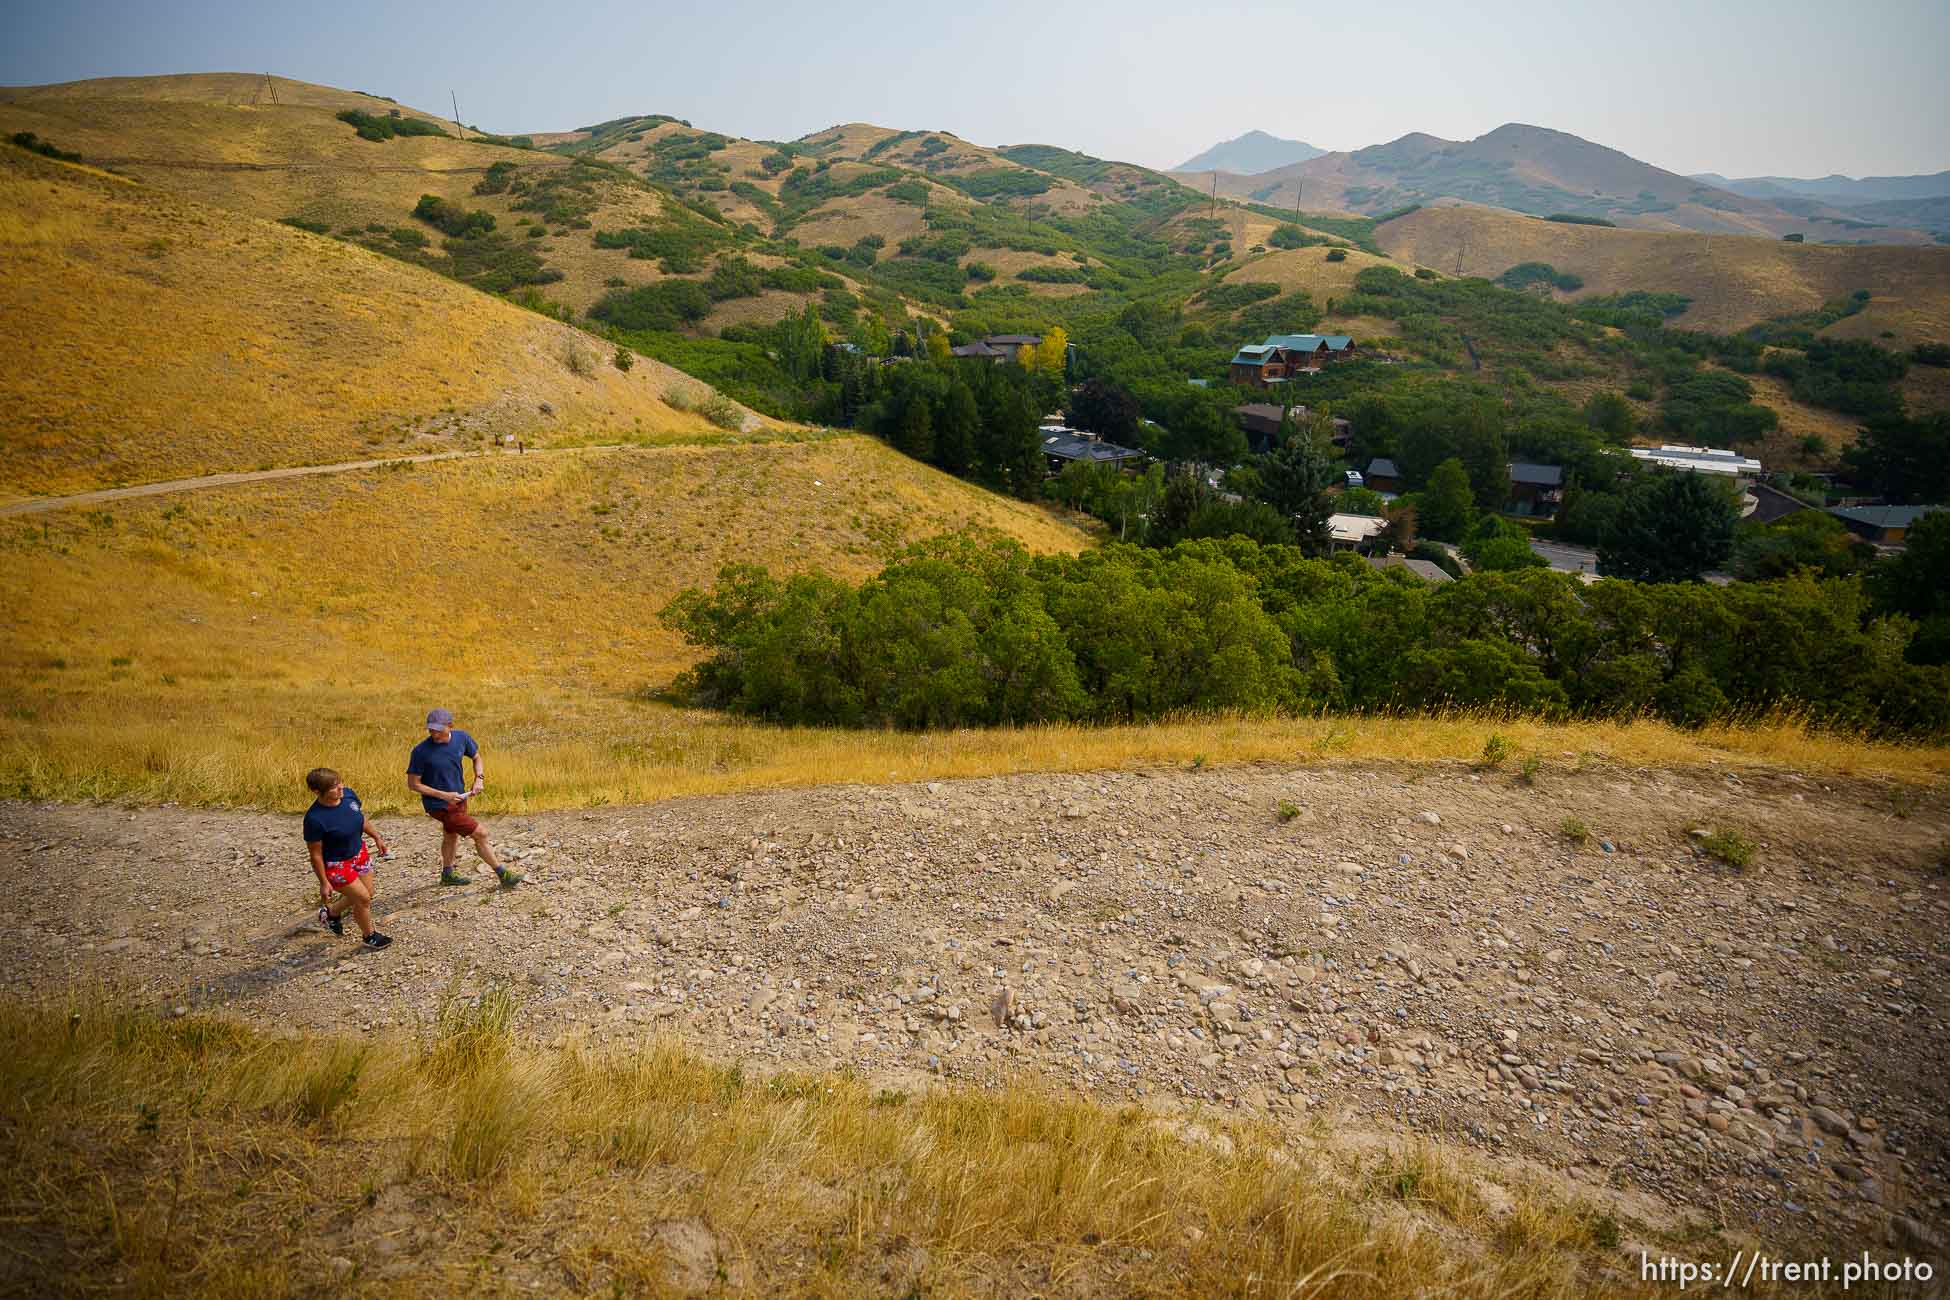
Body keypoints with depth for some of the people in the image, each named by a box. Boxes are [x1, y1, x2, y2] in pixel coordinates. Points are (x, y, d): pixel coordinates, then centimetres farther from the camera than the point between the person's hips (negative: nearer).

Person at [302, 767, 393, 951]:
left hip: (359, 852, 7)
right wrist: (323, 883, -14)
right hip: (335, 864, -7)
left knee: (367, 893, 18)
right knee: (362, 897, 0)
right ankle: (369, 936, 27)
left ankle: (331, 913, 47)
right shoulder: (314, 818, -32)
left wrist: (377, 838, 13)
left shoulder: (349, 795, -14)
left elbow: (362, 818, 8)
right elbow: (315, 854, -21)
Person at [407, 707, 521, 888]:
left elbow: (476, 758, 9)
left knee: (451, 836, 27)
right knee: (480, 833, -7)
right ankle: (502, 874, 7)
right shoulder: (421, 751, -24)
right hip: (439, 805, -6)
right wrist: (443, 795, -22)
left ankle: (447, 874, 50)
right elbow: (413, 784, -15)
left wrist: (479, 779, -9)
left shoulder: (461, 738, -10)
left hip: (459, 797, 6)